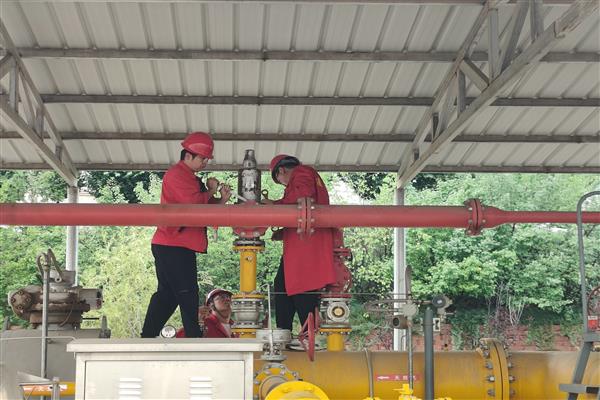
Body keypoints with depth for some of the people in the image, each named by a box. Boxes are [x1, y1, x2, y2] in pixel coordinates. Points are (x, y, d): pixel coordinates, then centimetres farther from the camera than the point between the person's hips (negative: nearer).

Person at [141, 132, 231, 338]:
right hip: (173, 246, -10)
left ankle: (147, 338, 13)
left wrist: (222, 200, 3)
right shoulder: (177, 175, -10)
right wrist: (210, 191, -5)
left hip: (170, 246, 10)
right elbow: (194, 204, -22)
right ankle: (194, 338, -6)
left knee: (167, 295, 11)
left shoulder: (190, 178, 24)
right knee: (187, 295, -8)